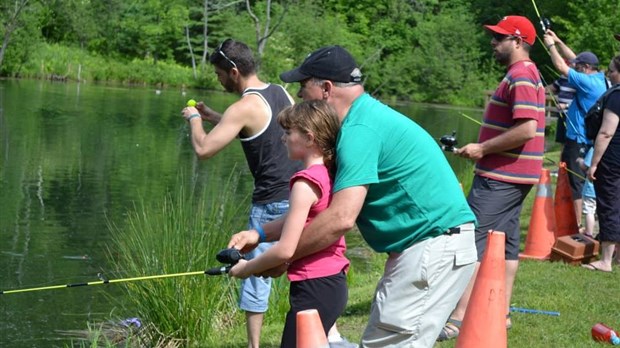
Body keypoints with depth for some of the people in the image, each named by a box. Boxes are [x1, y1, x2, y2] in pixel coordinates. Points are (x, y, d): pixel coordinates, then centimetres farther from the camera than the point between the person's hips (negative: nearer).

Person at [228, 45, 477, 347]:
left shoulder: (360, 130, -18)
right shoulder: (366, 118, 16)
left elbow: (340, 218, -27)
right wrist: (262, 234, 11)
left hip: (434, 248, -11)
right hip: (431, 246, 11)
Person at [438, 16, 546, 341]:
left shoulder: (521, 77, -16)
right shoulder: (525, 74, 16)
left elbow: (527, 129, -25)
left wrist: (482, 149, -19)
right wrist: (484, 147, 12)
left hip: (500, 177, -10)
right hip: (512, 175, 10)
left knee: (472, 240, -11)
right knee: (505, 242, 12)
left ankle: (459, 318, -13)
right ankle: (502, 313, 16)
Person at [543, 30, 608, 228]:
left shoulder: (588, 82, -18)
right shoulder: (598, 79, 9)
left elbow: (561, 67, -16)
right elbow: (572, 59, 19)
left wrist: (551, 45, -3)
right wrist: (558, 42, 18)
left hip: (579, 141, -10)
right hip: (581, 139, 10)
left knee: (577, 183, -7)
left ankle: (577, 226, -6)